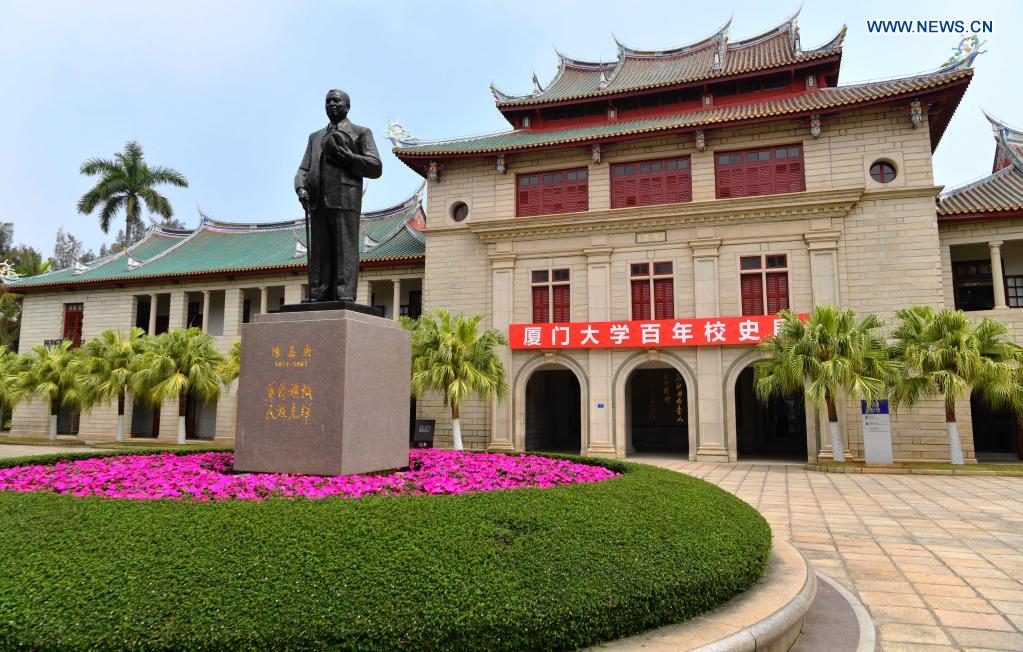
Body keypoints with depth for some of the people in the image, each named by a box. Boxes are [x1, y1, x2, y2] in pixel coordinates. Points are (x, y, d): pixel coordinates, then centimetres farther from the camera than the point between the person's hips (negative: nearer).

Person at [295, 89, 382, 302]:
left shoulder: (361, 133, 15)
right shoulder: (315, 137, 29)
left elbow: (375, 168, 4)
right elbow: (303, 169, 20)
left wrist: (345, 156, -8)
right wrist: (301, 188, -2)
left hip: (345, 199, -4)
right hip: (318, 202, 4)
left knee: (345, 251, -11)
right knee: (319, 253, -3)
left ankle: (344, 299, -17)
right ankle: (318, 300, -5)